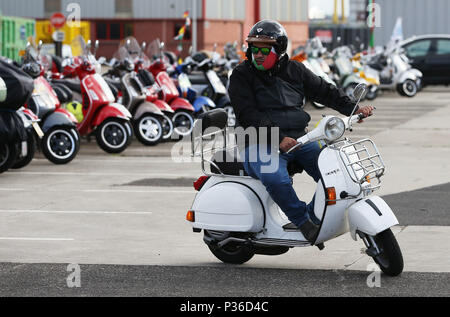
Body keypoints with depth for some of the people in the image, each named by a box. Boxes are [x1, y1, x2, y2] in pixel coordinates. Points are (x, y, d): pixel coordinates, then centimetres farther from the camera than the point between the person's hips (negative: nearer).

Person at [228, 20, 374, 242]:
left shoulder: (294, 70, 11)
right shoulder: (241, 76, -4)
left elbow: (324, 91, 15)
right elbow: (250, 116, -15)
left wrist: (354, 108, 1)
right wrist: (277, 139, -26)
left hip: (298, 140, 5)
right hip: (261, 145, -5)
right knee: (275, 177, -35)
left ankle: (313, 215, 10)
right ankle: (302, 221, -16)